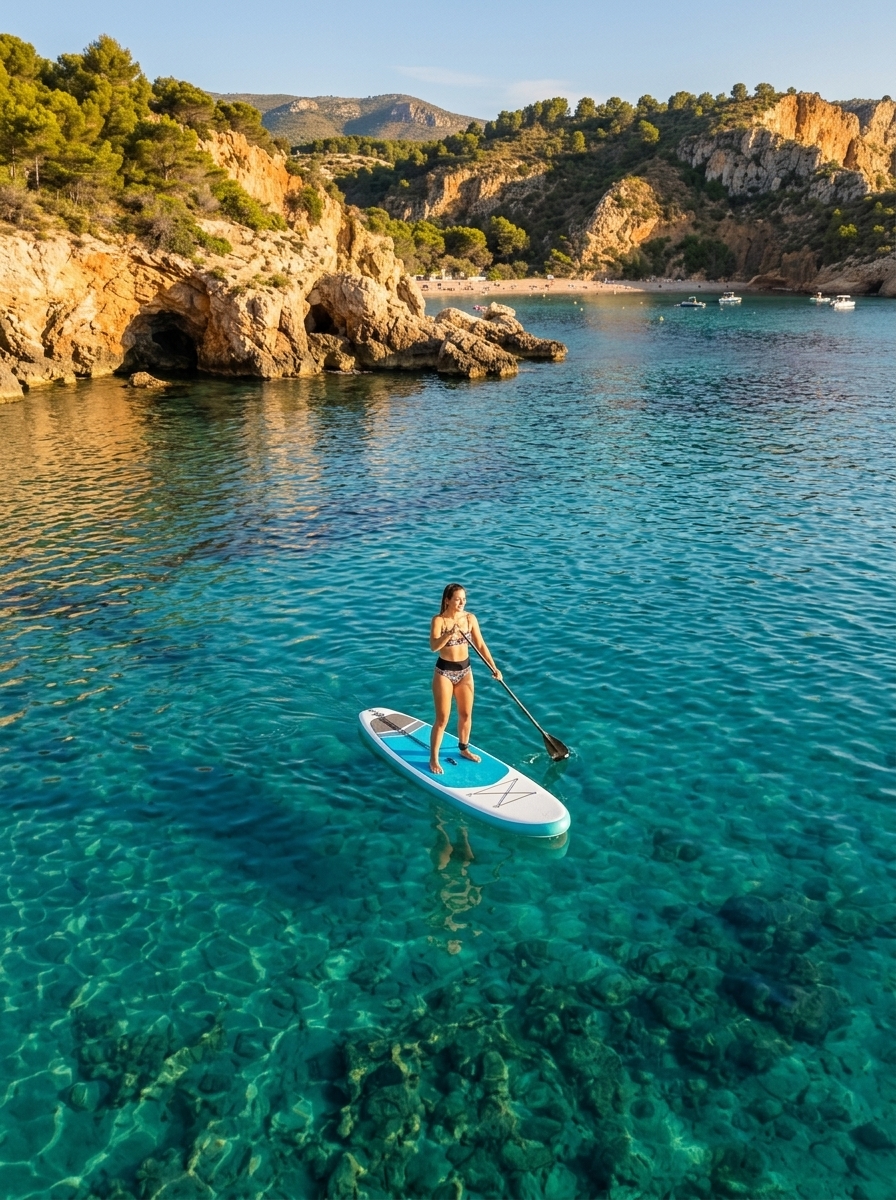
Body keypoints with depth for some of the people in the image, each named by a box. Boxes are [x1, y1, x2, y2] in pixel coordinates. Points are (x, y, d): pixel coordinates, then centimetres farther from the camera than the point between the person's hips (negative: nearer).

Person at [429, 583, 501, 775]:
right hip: (444, 672, -5)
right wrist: (450, 633, -43)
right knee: (442, 718, -1)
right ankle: (433, 759, 12)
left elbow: (481, 645, 0)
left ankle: (464, 749, 38)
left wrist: (493, 667, -6)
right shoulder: (439, 620, -16)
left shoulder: (470, 618, -4)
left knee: (466, 714, 16)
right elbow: (433, 647, -29)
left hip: (465, 670, 5)